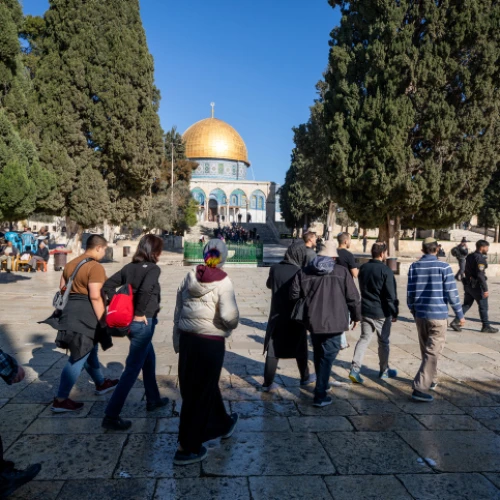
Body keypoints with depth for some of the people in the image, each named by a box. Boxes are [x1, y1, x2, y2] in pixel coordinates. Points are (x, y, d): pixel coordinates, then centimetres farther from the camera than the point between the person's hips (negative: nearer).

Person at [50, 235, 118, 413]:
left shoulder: (70, 264, 12)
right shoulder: (95, 267, -16)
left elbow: (63, 288, 16)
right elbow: (95, 296, -22)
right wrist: (103, 321, -17)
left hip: (71, 311, 10)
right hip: (87, 314, -10)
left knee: (90, 351, 23)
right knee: (78, 358, -2)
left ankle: (101, 383, 39)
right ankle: (60, 400, 4)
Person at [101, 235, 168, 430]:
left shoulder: (129, 267, 6)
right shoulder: (154, 268, -14)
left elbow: (107, 286, 3)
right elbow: (145, 289, -32)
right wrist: (140, 313, -19)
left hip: (128, 321, 8)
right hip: (143, 323, -8)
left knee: (149, 360, 25)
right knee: (132, 368, 0)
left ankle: (153, 400, 40)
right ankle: (111, 416, 4)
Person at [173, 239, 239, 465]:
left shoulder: (189, 278, 3)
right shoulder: (223, 282, -14)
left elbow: (178, 313, 8)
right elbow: (229, 315, -24)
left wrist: (177, 341, 19)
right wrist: (233, 324, -1)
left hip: (187, 338, 6)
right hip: (211, 342, -6)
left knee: (200, 387, 22)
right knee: (200, 393, 6)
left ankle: (223, 423, 45)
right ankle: (187, 448, 16)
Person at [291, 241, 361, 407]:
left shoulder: (304, 272, 1)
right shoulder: (342, 272, -3)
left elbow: (294, 295, -1)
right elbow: (353, 297, -2)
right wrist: (356, 316, 11)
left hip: (313, 321, 3)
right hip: (334, 322, -3)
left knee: (319, 354, 22)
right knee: (327, 356, 3)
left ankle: (322, 385, 39)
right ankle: (320, 395, 2)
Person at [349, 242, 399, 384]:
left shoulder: (363, 268, 5)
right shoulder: (386, 271, -16)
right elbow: (391, 295, -14)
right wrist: (394, 313, -4)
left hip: (365, 310, 5)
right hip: (381, 313, -5)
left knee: (364, 338, 9)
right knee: (383, 341, 10)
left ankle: (355, 368, -4)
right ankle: (384, 371, 25)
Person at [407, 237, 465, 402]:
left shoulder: (414, 267, 2)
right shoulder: (444, 267, -8)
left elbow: (410, 292, 3)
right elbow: (451, 293, -8)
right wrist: (460, 314, 2)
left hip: (420, 314, 5)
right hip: (438, 315, -4)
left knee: (427, 349, 20)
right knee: (432, 353, -3)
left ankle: (431, 380, 34)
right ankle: (420, 387, -10)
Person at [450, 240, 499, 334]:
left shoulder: (469, 256, 10)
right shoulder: (480, 258, -18)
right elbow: (480, 275, -23)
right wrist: (485, 289, -23)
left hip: (468, 284, 8)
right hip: (476, 286, -8)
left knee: (466, 304, 12)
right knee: (483, 306, 5)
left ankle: (455, 322, 5)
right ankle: (486, 326, 15)